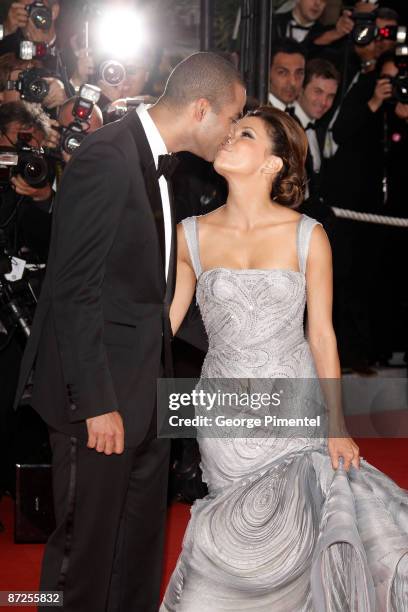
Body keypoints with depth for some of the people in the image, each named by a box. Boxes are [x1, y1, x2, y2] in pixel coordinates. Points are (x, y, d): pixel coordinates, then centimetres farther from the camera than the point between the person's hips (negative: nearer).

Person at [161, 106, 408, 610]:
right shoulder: (192, 234, 1)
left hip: (294, 404, 0)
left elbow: (321, 334, -1)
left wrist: (337, 425, -4)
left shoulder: (308, 237, -4)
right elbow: (163, 322, 3)